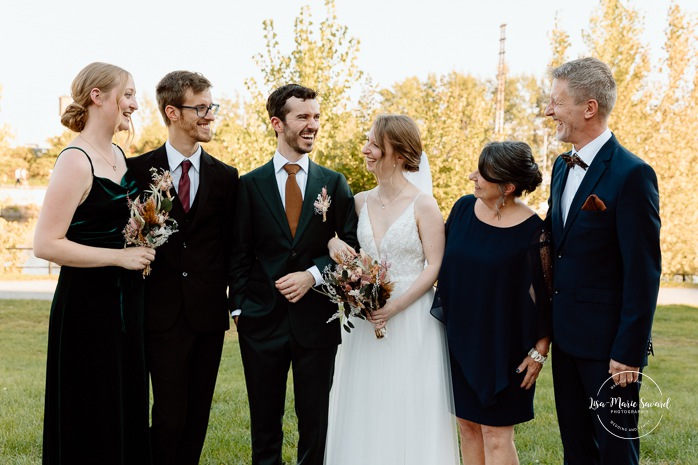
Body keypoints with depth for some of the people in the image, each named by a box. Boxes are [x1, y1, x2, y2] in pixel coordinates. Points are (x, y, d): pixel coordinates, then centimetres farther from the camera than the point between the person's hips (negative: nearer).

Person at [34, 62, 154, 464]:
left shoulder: (119, 155, 9)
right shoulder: (76, 161, -16)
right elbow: (46, 244, -20)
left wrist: (143, 247, 7)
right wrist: (120, 256, -19)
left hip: (126, 302, 8)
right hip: (88, 306, -8)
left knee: (129, 408, 16)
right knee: (91, 420, 4)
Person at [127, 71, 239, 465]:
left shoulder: (225, 177, 7)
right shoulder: (139, 169, 0)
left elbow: (230, 245, 9)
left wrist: (232, 297, 1)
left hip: (209, 312, 3)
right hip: (163, 313, -2)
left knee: (198, 415, 10)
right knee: (169, 417, -2)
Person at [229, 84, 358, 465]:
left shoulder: (335, 184, 3)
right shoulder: (250, 184, 1)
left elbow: (349, 247, 1)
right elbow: (239, 254, 2)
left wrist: (312, 275, -13)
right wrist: (238, 306, -4)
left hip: (317, 320, 1)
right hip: (262, 320, 0)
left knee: (315, 421, 10)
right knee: (264, 421, 12)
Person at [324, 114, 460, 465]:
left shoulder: (423, 206, -8)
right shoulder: (360, 202, 7)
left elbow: (434, 267, -9)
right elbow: (335, 234, 19)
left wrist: (396, 305, -19)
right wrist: (334, 244, -6)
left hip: (412, 316, -5)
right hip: (365, 316, 5)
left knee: (409, 412, 2)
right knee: (364, 410, 9)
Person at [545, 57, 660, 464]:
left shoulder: (632, 174, -17)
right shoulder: (563, 166, 9)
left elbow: (643, 272, -17)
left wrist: (629, 352, -17)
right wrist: (550, 324, 13)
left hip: (608, 343, -7)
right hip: (566, 335, 8)